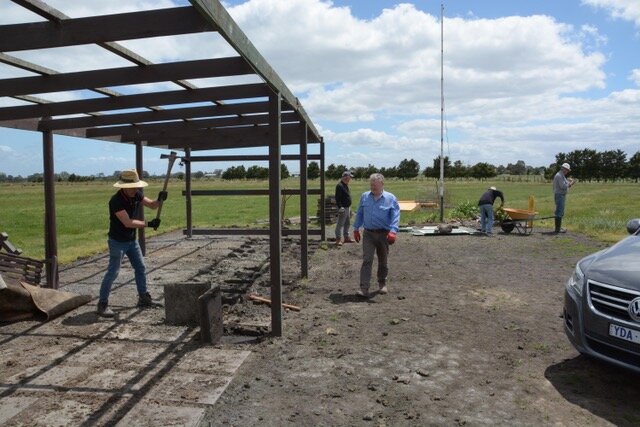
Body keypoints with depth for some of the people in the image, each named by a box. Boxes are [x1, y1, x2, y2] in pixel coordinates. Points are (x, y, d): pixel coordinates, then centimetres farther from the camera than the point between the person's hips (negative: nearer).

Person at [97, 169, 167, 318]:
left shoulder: (136, 195, -3)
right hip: (118, 242, -8)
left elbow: (152, 205, 5)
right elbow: (128, 222, -30)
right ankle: (102, 304, 3)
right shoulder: (116, 201, -25)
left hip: (132, 240, 8)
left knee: (141, 268, 13)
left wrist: (160, 200, -17)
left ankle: (143, 298, 26)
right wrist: (149, 224, -29)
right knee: (113, 272, -6)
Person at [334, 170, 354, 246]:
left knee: (347, 223, 17)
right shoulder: (340, 186, -17)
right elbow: (337, 198, -21)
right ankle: (338, 239, -2)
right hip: (343, 208, -10)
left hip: (347, 207, 10)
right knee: (340, 224, -6)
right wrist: (340, 207, -26)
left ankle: (346, 237, 27)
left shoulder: (345, 185, 14)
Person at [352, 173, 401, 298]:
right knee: (367, 260, -10)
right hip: (368, 234, 1)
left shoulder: (391, 198, -3)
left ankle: (382, 283, 34)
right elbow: (359, 214, 13)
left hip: (383, 234, -1)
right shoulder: (364, 197, 6)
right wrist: (356, 229, 12)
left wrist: (393, 231, -20)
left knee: (383, 261, 13)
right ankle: (364, 288, -13)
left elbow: (395, 216, -8)